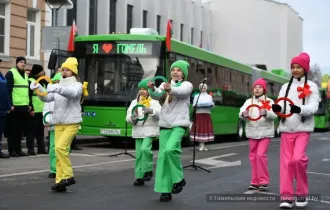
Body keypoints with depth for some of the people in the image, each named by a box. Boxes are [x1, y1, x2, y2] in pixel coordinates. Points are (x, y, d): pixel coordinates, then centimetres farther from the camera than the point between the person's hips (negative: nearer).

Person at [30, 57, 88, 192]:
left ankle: (68, 176, -8)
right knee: (58, 150, 1)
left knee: (60, 147, -19)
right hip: (59, 123, 6)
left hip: (72, 123, -6)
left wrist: (57, 89, -41)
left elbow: (72, 93, -25)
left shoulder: (77, 85, -2)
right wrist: (39, 89, -13)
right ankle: (60, 181, 4)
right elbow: (47, 99, 6)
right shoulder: (58, 86, 14)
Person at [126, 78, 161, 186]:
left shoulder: (154, 102, 1)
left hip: (150, 131, -4)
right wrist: (132, 118, -16)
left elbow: (160, 113, -15)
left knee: (145, 149, -23)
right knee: (139, 154, 4)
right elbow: (128, 117, 7)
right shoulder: (134, 102, 14)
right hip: (138, 131, 4)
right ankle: (139, 177, 11)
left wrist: (151, 110, -32)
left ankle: (148, 171, -5)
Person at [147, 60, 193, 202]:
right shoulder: (164, 84, 14)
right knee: (163, 155, 0)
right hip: (164, 124, 5)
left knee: (171, 149, -26)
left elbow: (181, 92, -22)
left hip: (179, 124, -4)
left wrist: (170, 89, -43)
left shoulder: (187, 85, 2)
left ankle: (179, 179, -5)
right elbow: (156, 95, -6)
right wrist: (152, 89, -29)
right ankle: (165, 190, 6)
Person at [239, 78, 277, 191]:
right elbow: (240, 113, -6)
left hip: (265, 133, -4)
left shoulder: (269, 101, 0)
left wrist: (266, 113, -33)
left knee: (260, 155, -15)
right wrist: (243, 114, -30)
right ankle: (255, 182, 18)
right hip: (252, 133, 4)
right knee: (253, 157, 8)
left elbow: (274, 115, -14)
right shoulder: (248, 102, 7)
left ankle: (264, 181, -4)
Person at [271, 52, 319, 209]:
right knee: (286, 162, 0)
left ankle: (302, 193, 1)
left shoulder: (311, 86, 1)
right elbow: (281, 105, 3)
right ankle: (286, 197, 4)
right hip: (286, 129, 4)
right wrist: (277, 108, -21)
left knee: (298, 158, -19)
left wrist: (299, 109, -31)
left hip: (303, 129, -4)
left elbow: (313, 107, -11)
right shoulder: (285, 87, 13)